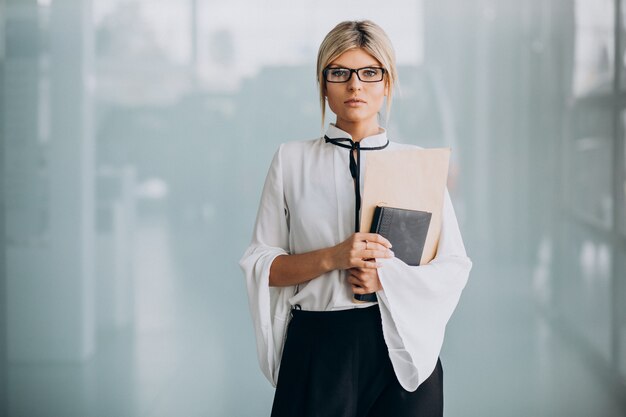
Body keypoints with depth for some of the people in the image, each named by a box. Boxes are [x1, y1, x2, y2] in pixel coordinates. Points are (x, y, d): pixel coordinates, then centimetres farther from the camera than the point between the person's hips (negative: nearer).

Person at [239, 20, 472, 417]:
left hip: (401, 343, 1)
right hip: (317, 347, 0)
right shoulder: (292, 159, 4)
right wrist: (331, 257, -15)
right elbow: (259, 264, 0)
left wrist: (387, 276, -14)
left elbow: (455, 266, 2)